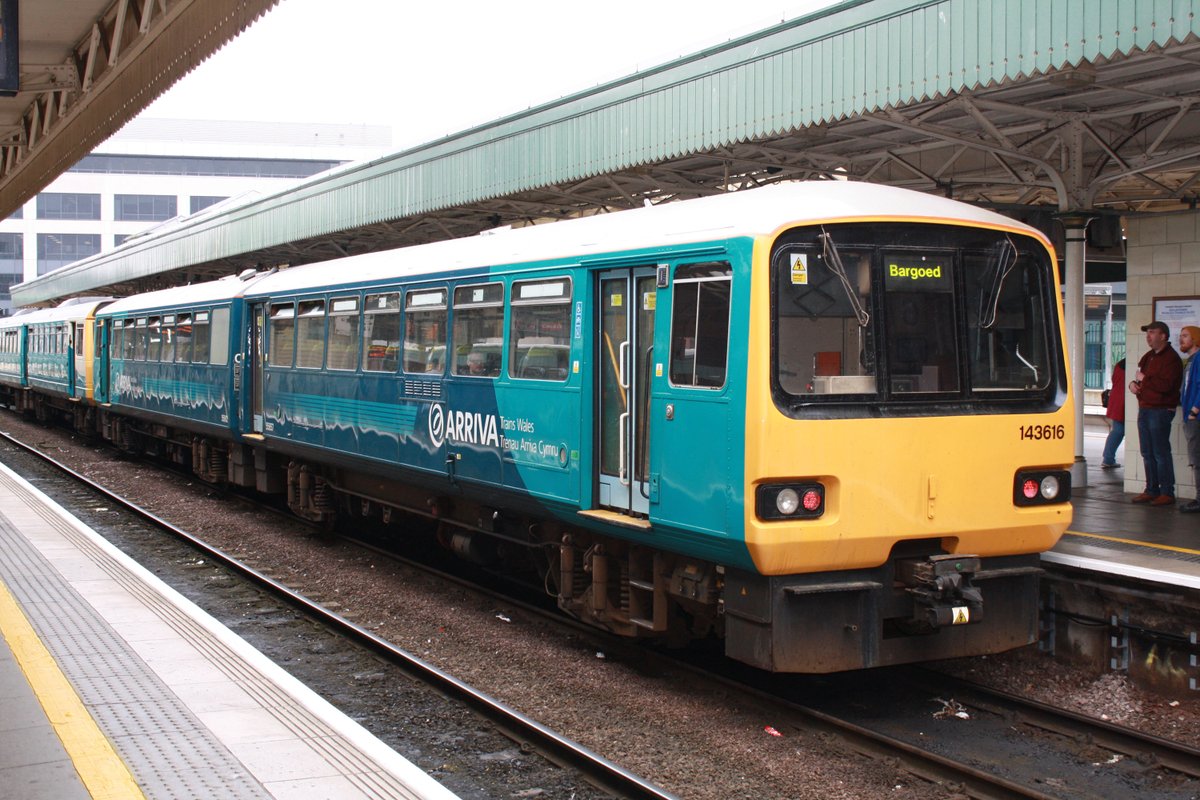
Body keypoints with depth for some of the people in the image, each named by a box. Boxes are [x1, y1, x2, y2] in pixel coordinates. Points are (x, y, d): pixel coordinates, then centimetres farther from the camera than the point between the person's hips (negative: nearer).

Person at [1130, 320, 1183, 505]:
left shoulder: (1171, 358, -12)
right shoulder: (1148, 356, 17)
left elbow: (1165, 385, -24)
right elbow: (1140, 377, 27)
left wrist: (1144, 378, -12)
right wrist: (1133, 384, 4)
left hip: (1160, 411, -9)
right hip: (1144, 409, 9)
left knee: (1161, 453, -8)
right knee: (1148, 454, 11)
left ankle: (1167, 493, -4)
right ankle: (1152, 490, 18)